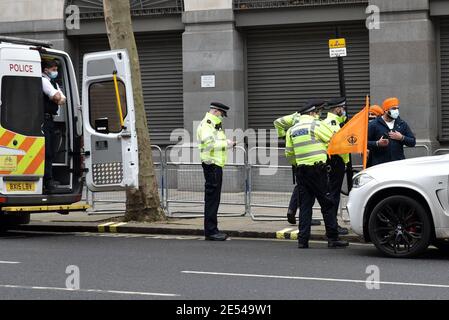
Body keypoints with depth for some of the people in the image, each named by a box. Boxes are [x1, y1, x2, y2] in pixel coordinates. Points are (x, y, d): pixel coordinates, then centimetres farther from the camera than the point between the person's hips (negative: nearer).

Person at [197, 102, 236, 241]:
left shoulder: (214, 125, 22)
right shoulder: (206, 125, -12)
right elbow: (208, 144, -27)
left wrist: (227, 144, 8)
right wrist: (225, 144, -20)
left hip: (216, 165, 11)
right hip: (211, 165, -11)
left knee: (213, 199, 12)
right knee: (212, 199, -9)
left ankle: (212, 230, 17)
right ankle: (210, 231, -8)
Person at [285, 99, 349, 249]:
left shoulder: (292, 130, 12)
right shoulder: (317, 125, -6)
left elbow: (289, 153, 14)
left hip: (301, 171, 6)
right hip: (317, 170, -6)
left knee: (305, 205, 8)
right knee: (327, 204, 0)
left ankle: (303, 239, 5)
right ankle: (333, 238, 1)